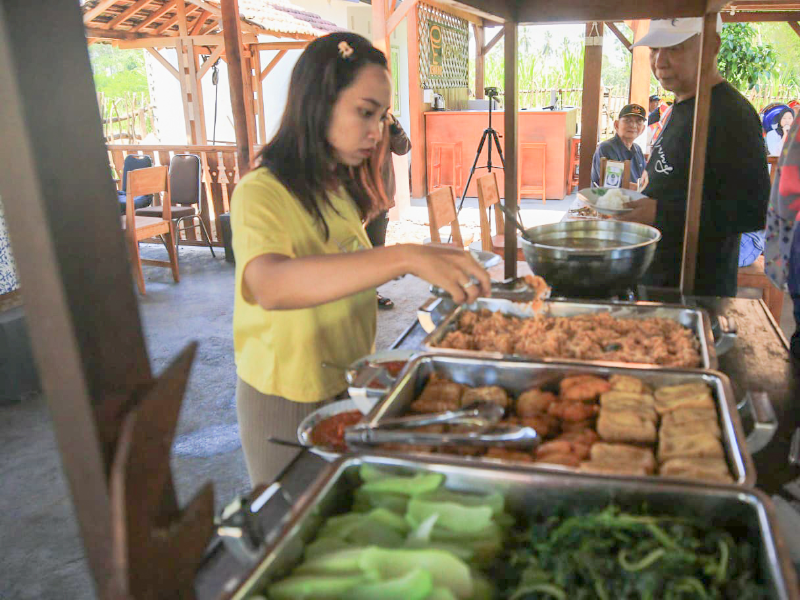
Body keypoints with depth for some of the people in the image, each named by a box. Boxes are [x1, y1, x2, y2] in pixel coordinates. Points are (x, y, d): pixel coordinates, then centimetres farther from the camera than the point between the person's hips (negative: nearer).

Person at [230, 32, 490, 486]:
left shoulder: (342, 190, 7)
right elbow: (271, 286, -41)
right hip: (290, 403, -7)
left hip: (349, 387, 7)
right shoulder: (261, 193, -20)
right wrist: (405, 257, -50)